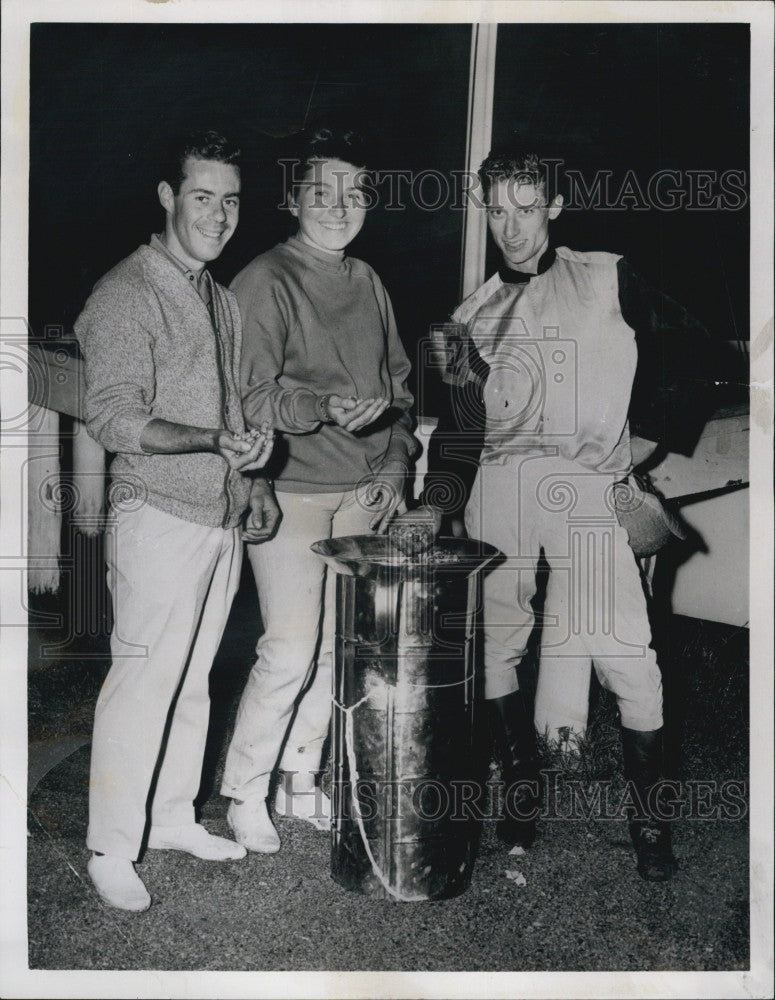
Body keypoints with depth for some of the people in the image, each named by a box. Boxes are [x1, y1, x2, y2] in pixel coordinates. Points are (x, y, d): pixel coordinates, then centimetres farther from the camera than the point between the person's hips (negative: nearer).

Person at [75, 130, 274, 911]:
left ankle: (173, 817, 29)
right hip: (158, 518, -7)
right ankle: (111, 849, 13)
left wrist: (251, 450, 3)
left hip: (222, 517, 7)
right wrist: (214, 440, -26)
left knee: (193, 678, 14)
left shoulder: (220, 298, 17)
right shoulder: (125, 296, -9)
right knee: (141, 681, -2)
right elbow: (112, 419, -16)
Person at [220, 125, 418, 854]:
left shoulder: (368, 284, 13)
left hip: (364, 493, 6)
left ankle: (300, 780, 28)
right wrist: (326, 407, -29)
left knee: (334, 645, 10)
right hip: (291, 492, -6)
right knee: (290, 650, -5)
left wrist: (396, 460, 7)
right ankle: (244, 793, 16)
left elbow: (398, 382, 19)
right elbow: (252, 396, -14)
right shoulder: (266, 281, -7)